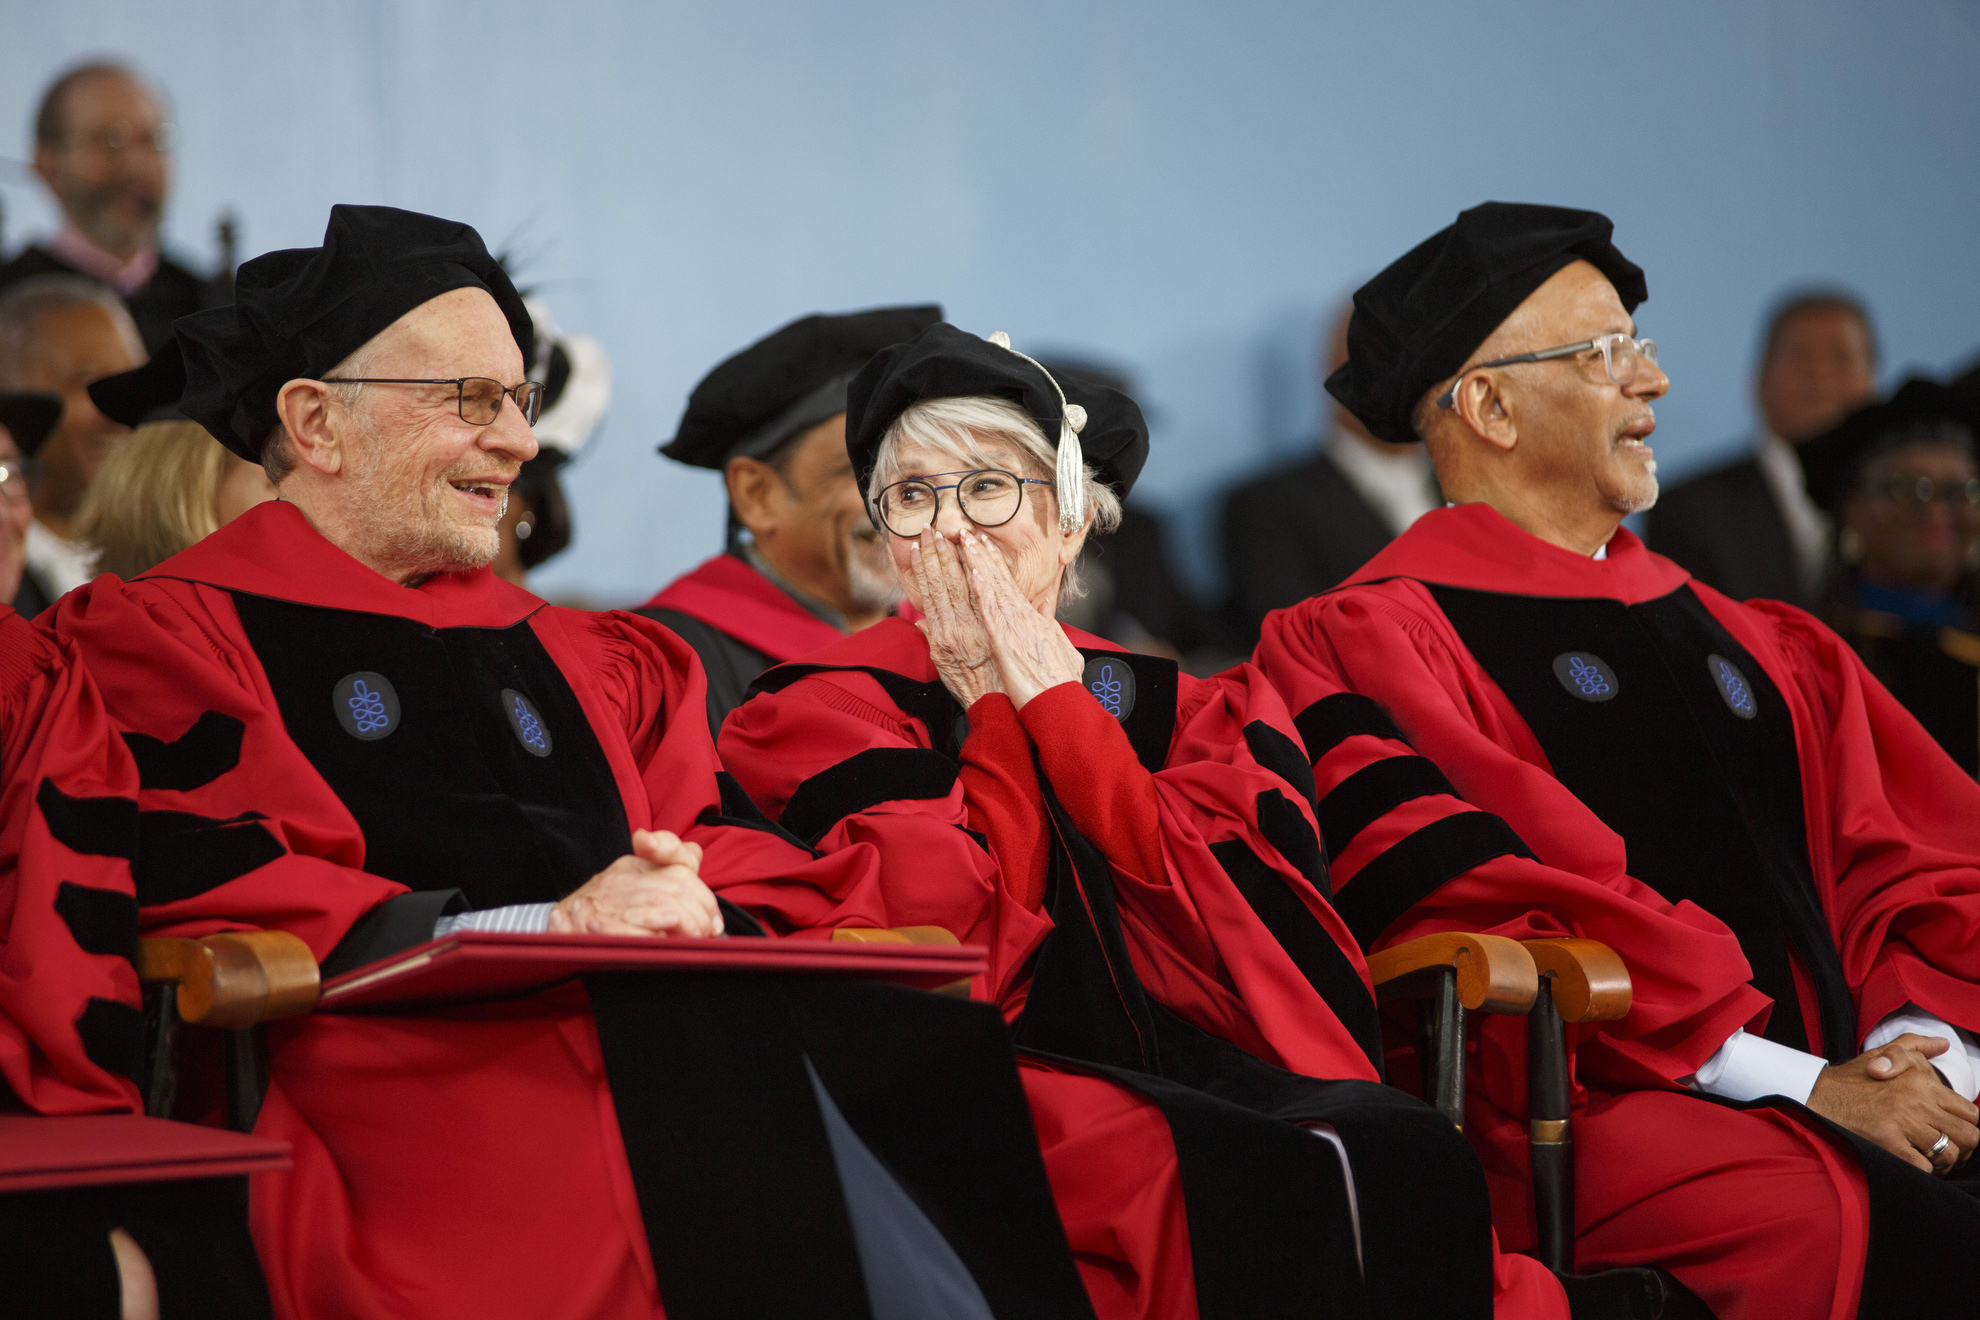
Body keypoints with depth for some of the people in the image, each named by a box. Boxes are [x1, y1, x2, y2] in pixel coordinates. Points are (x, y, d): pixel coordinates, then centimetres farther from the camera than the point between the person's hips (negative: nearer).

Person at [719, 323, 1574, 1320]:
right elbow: (958, 944, -4)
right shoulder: (827, 709, 12)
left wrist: (1047, 694, 2)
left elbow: (1215, 904, -2)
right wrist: (992, 703, 4)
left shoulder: (1191, 708, 20)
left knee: (1405, 1157, -31)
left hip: (1208, 1068, 3)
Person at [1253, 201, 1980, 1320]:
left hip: (1849, 1083, 6)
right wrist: (1790, 1085, -14)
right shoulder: (1372, 641, 5)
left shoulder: (1756, 645, 26)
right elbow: (1490, 920, -8)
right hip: (1594, 1112, -5)